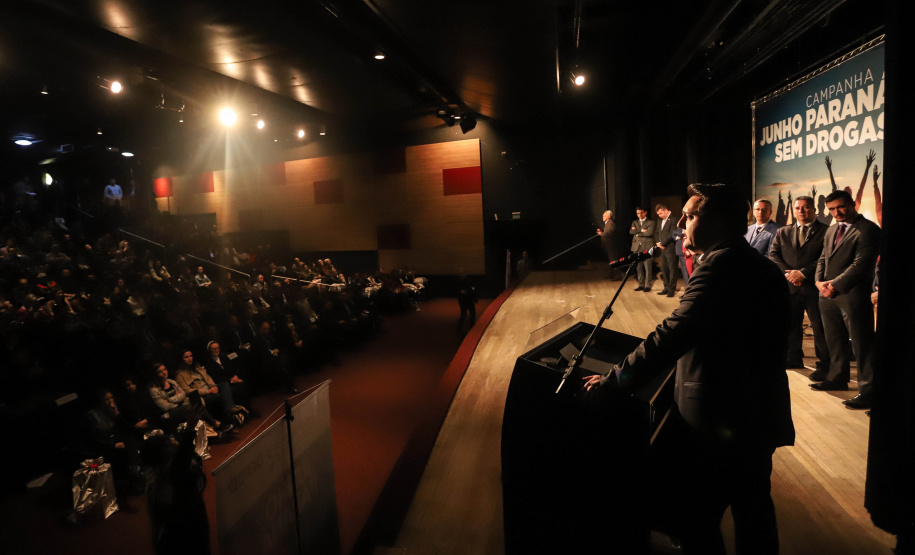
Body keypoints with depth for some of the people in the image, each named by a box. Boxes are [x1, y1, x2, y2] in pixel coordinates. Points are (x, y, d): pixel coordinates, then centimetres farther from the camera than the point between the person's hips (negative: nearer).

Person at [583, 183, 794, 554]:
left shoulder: (720, 264, -20)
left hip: (715, 422, -10)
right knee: (753, 510, 23)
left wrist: (612, 384, -27)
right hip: (760, 416, 10)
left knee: (689, 521, 5)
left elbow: (672, 336, -29)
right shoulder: (765, 269, 11)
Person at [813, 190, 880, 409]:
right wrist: (820, 282, 0)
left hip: (852, 295, -7)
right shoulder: (831, 230, 17)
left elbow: (861, 264, -16)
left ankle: (868, 391, 5)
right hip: (828, 294, 8)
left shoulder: (868, 230, -8)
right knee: (834, 341, 17)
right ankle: (837, 378, 30)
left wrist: (835, 284, -19)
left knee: (862, 345, -1)